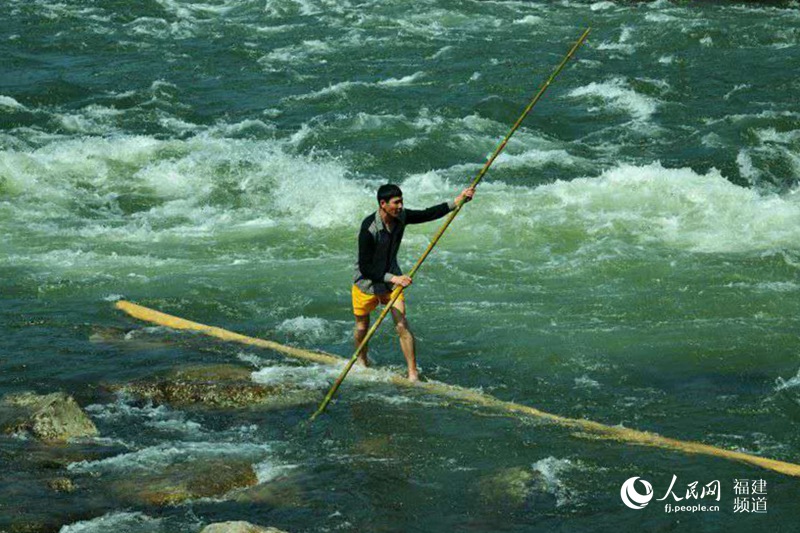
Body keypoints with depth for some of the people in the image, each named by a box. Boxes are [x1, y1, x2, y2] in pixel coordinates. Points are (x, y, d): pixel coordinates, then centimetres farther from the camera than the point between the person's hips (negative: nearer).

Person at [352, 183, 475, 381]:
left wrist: (456, 202, -5)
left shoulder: (400, 216, -13)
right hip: (366, 283, -4)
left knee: (402, 326, -9)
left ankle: (413, 375, -8)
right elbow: (365, 268, -31)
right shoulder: (369, 229, -32)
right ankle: (362, 362, 45)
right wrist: (393, 278, -40)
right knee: (362, 328, 16)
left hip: (391, 280, 4)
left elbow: (428, 214, 4)